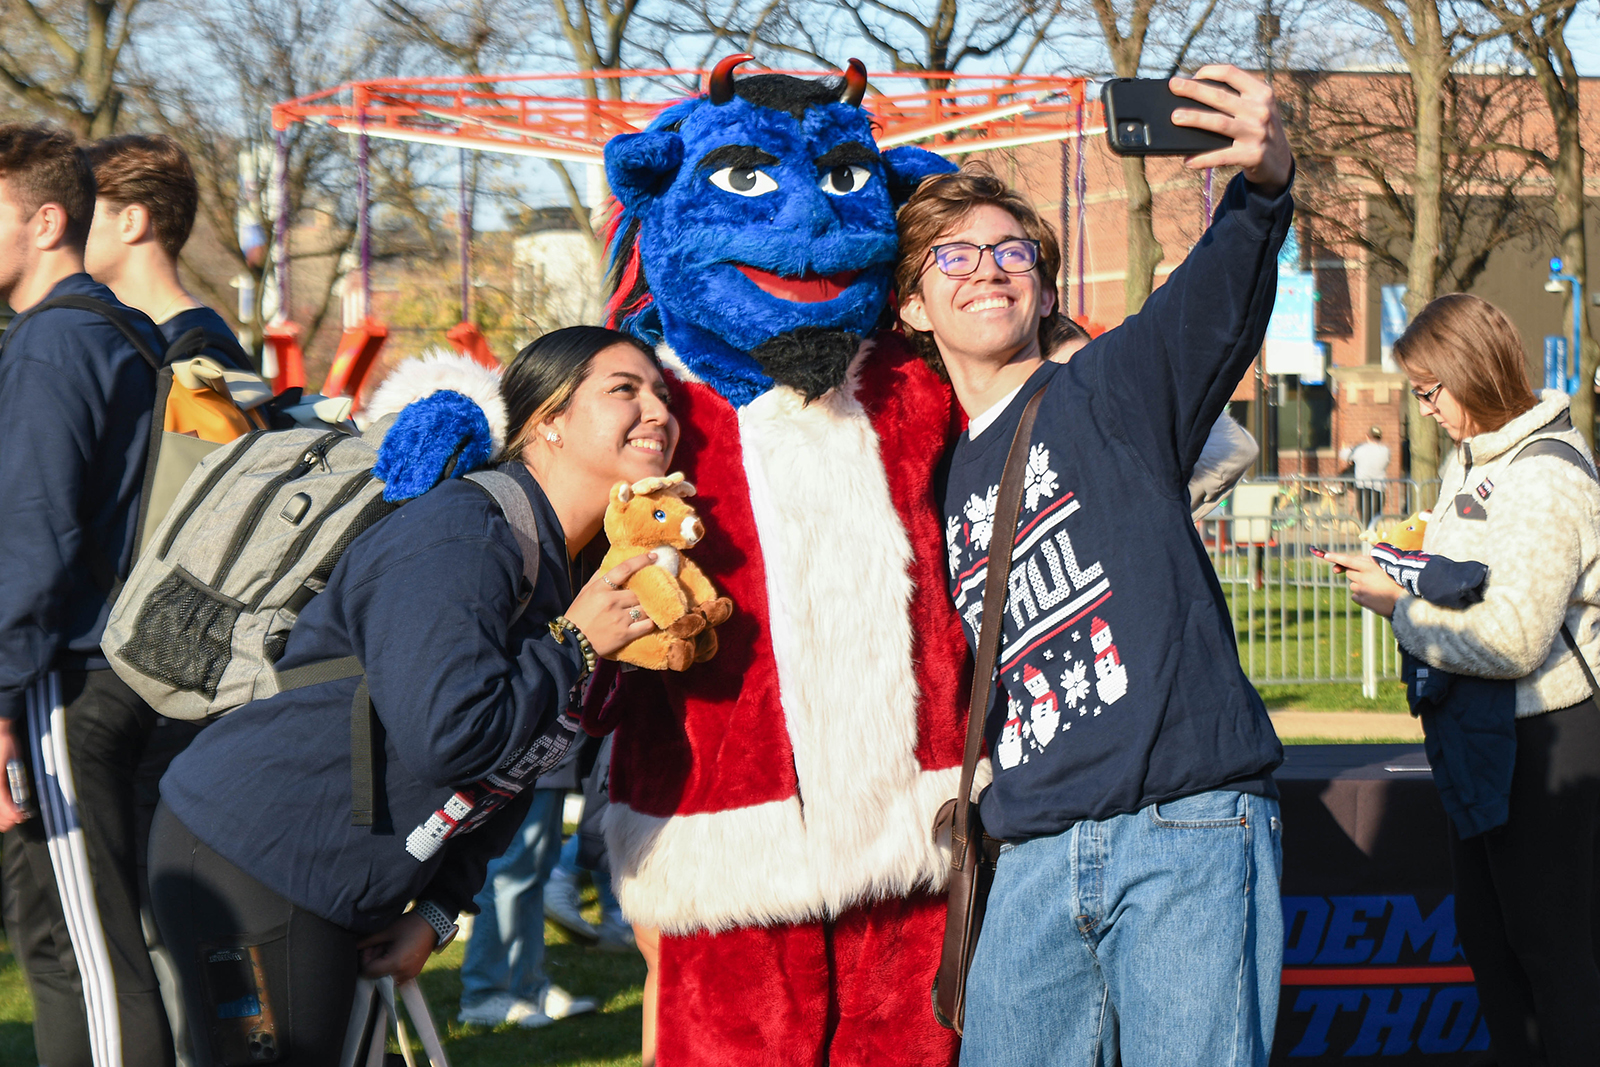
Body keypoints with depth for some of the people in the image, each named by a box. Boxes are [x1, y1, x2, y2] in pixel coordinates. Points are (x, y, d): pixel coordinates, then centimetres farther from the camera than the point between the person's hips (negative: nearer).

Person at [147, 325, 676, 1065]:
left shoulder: (566, 571, 12)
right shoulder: (459, 543, -20)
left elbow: (508, 776, 15)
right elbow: (445, 737, -31)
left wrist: (437, 910, 6)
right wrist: (574, 648, -19)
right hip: (251, 860, -10)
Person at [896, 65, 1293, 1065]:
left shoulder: (1112, 390, 4)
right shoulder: (934, 486, 20)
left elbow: (1221, 296, -17)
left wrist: (1265, 182, -35)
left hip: (1186, 834, -5)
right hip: (1034, 861, 5)